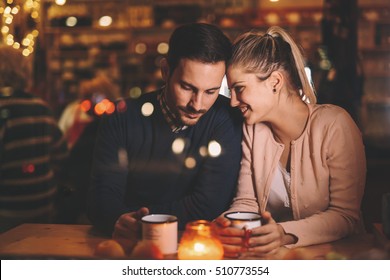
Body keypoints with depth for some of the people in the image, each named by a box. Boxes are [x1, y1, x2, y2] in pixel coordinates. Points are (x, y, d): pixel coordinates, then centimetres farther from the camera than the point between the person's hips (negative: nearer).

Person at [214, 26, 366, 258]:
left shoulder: (333, 125, -12)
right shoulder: (252, 129, 3)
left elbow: (346, 215, -14)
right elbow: (246, 202, 1)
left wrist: (285, 235, -29)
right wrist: (228, 227, -22)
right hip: (270, 258, 4)